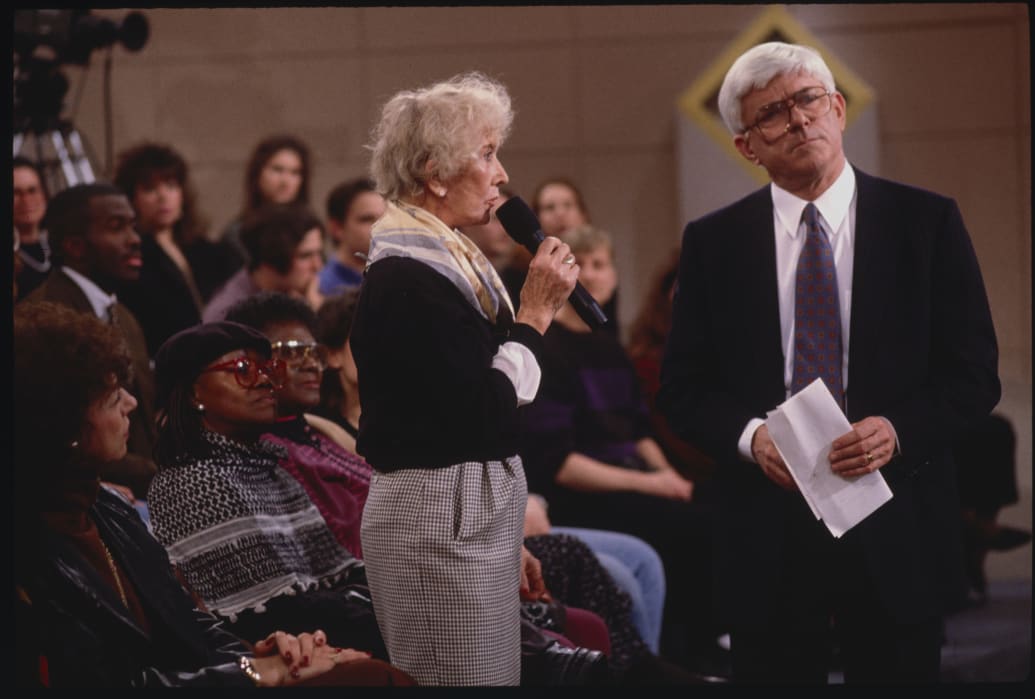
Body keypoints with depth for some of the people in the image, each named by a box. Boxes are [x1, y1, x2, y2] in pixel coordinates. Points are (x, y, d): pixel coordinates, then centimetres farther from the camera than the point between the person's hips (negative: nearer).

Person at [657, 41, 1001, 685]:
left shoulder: (927, 222, 2)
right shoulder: (713, 243, 7)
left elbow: (975, 373, 2)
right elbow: (683, 387, 8)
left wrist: (898, 429, -16)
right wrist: (750, 435, -11)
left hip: (897, 533, -1)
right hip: (768, 529, 1)